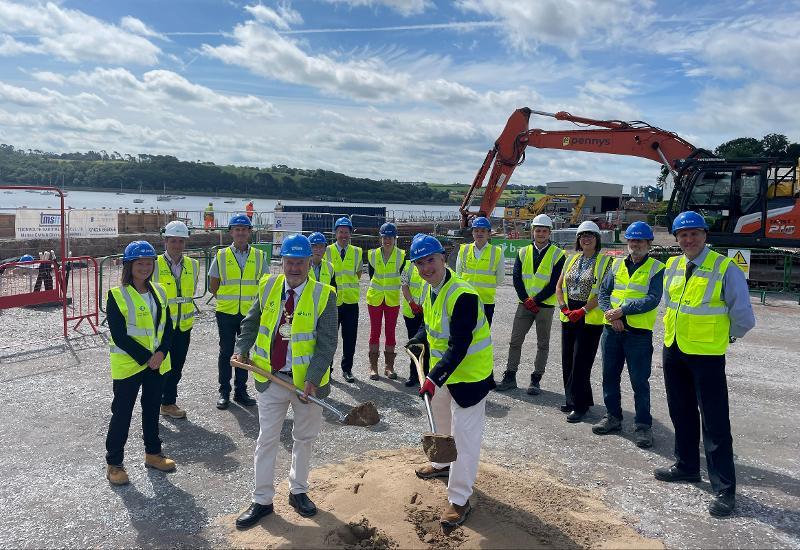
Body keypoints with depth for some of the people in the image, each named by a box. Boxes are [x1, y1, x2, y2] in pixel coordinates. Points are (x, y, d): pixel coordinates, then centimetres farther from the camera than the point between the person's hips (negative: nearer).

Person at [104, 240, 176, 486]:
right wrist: (145, 357, -18)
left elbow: (167, 326, 4)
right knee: (122, 413, 4)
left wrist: (161, 353, -11)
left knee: (152, 409, 17)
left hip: (157, 362, 6)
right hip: (128, 364, -5)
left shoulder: (159, 292, 5)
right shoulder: (117, 295, -13)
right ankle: (113, 463, 18)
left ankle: (153, 453, 32)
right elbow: (119, 335, -17)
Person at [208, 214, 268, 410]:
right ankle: (224, 392, 18)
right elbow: (213, 286, 5)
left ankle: (241, 391, 23)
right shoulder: (221, 256, -1)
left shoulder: (259, 256, 2)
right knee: (226, 352, 6)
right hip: (226, 312, -1)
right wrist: (228, 298, 4)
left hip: (250, 313, 1)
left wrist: (253, 300, 2)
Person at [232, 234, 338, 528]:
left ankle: (298, 491, 36)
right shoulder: (268, 287, -1)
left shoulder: (323, 295, -12)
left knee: (304, 437, 15)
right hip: (271, 378, 2)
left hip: (306, 381, -1)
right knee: (267, 439, 10)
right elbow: (251, 322, 12)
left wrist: (313, 378, -21)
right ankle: (262, 500, 24)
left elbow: (327, 342, -14)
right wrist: (242, 349, -2)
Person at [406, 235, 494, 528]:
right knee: (441, 419, 28)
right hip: (442, 369, 9)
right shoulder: (429, 289, -1)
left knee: (464, 434, -3)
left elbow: (459, 347, -32)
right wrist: (417, 341, 7)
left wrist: (435, 378, -37)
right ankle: (442, 464, 53)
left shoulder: (462, 294, -29)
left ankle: (459, 499, 10)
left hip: (469, 372, -9)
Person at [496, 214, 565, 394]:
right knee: (515, 341, 4)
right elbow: (517, 278, 2)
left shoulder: (557, 254, -2)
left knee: (543, 344, 5)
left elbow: (555, 283, -8)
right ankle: (510, 377, 13)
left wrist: (535, 300, -13)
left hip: (545, 305, -2)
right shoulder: (523, 252, 7)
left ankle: (535, 380, 16)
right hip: (524, 304, 3)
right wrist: (526, 300, -9)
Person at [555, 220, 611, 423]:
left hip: (590, 318, -6)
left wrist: (583, 310, -17)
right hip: (569, 317, 6)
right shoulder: (572, 260, 12)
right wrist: (564, 308, -1)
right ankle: (572, 399, 24)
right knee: (567, 360, 9)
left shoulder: (605, 261, -5)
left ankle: (580, 404, 7)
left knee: (581, 362, -5)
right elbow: (559, 286, 13)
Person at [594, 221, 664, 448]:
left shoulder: (656, 268, -2)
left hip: (639, 333, -5)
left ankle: (643, 425, 12)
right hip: (612, 329, 5)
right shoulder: (617, 264, 12)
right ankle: (613, 417, 28)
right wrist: (610, 314, -10)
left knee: (640, 381, 0)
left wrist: (622, 310, -17)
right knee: (610, 376, 13)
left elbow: (653, 300, -14)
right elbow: (603, 292, 7)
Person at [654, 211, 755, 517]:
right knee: (681, 415, 19)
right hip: (673, 351, 6)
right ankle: (686, 466, 37)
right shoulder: (672, 267, 5)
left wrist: (725, 335, 4)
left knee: (715, 423, -3)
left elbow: (743, 317, -9)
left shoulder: (725, 268, -13)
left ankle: (724, 490, 7)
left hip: (706, 355, -6)